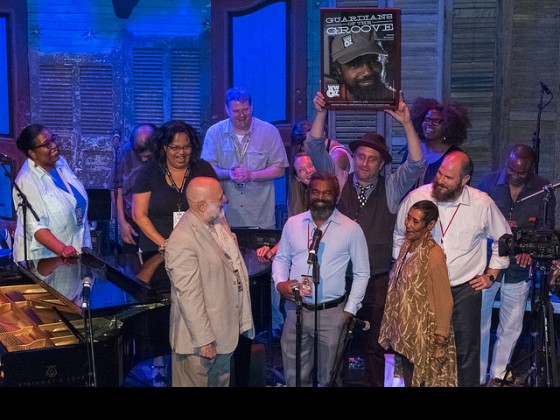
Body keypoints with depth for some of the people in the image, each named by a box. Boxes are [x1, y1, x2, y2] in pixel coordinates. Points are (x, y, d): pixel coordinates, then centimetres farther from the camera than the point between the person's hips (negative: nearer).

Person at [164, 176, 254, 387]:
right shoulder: (182, 242, -26)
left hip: (226, 330, 9)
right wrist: (204, 340, -20)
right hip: (200, 337, -8)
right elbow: (189, 296, -24)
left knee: (221, 382, 23)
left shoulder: (218, 221, 2)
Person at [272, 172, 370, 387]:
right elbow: (281, 259, 13)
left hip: (332, 313, -2)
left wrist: (350, 309, -3)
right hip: (296, 310, 2)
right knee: (294, 376, 14)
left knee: (328, 377, 14)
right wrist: (280, 283, -6)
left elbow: (361, 273, 0)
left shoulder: (351, 229, -6)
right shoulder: (293, 223, 2)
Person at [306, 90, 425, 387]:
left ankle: (375, 383, 23)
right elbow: (315, 149, -3)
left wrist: (406, 124, -22)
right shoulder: (340, 182, 3)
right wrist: (321, 113, -16)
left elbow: (416, 165, -12)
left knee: (375, 345, 9)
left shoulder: (391, 189, 2)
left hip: (377, 281, 0)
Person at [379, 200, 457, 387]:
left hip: (425, 338, -7)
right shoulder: (407, 245, 4)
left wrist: (441, 341, -16)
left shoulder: (433, 254, -20)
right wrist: (395, 329, 14)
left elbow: (443, 301, -18)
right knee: (409, 381, 17)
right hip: (405, 333, 7)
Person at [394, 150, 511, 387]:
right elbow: (399, 236, 9)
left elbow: (503, 239, 9)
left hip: (465, 288, -1)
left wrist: (491, 274, 6)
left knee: (466, 351, 6)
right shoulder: (416, 198, -9)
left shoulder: (483, 204, -9)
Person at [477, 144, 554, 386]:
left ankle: (498, 374, 28)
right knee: (479, 323, 6)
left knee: (512, 327, 11)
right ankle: (478, 377, 19)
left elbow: (546, 227, -3)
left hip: (519, 268, 1)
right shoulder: (489, 182, -4)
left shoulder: (542, 189, -2)